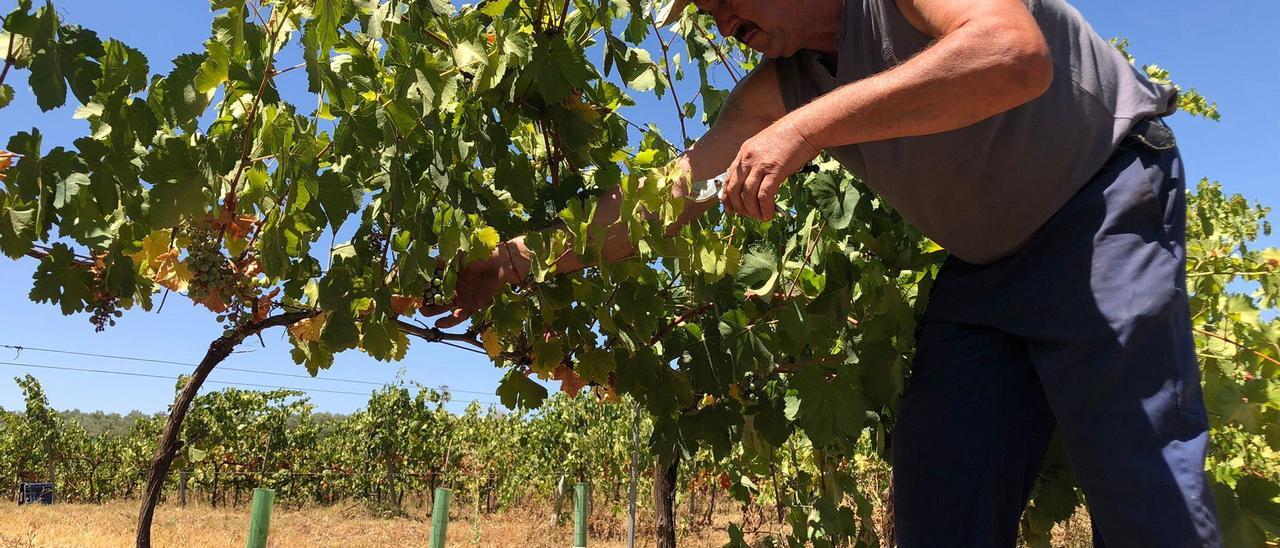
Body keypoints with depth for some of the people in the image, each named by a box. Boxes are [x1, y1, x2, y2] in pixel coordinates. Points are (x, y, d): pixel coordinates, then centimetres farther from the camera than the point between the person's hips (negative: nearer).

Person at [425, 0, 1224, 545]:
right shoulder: (780, 89, -2)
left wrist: (809, 127, -41)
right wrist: (524, 259, -1)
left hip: (1106, 201, -6)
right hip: (987, 261, 7)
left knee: (1139, 479, -14)